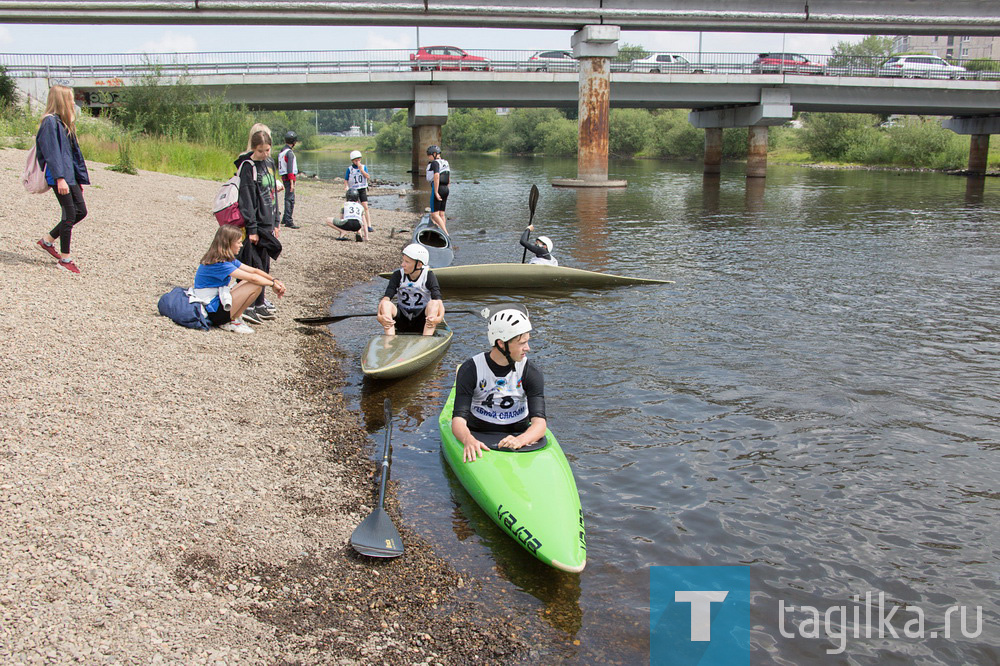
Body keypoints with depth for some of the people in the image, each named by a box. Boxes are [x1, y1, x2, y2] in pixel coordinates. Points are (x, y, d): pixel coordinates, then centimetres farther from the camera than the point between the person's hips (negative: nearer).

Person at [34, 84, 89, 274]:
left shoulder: (65, 123, 17)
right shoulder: (50, 122, -12)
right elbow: (51, 152, -19)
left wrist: (81, 178, 20)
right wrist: (60, 178, -25)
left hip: (70, 176, 9)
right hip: (58, 176, -9)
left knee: (81, 211, 10)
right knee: (70, 215, -6)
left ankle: (47, 240, 24)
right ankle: (64, 258, 4)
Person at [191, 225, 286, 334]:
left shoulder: (228, 259, 7)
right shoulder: (219, 264, -23)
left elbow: (253, 271, 6)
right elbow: (252, 278, -23)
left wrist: (274, 280, -6)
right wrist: (273, 284, -10)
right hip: (213, 312, -10)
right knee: (256, 285, -18)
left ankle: (236, 316, 2)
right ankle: (231, 321, -7)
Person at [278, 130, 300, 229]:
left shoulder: (282, 151, 14)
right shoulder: (290, 152, -14)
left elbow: (280, 167, 19)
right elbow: (290, 169, -20)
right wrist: (292, 183, -21)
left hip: (284, 177, 9)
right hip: (289, 178, -9)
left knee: (288, 199, 18)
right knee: (290, 199, -9)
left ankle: (284, 220, 25)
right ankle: (288, 221, -11)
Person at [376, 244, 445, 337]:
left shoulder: (429, 277, -9)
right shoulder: (398, 275, -5)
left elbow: (438, 300, -23)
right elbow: (386, 298, -17)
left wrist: (440, 317, -45)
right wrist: (379, 316, -39)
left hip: (422, 323, -1)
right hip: (401, 321, 2)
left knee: (434, 303, -30)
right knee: (386, 304, -25)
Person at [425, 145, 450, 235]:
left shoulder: (435, 163, -11)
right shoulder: (446, 163, 16)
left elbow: (436, 177, -22)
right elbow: (449, 179, 19)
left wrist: (436, 192, -23)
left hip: (437, 188, -9)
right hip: (445, 189, 9)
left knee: (434, 214, -7)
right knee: (441, 214, 12)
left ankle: (446, 234, -17)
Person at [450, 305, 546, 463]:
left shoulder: (531, 373, -6)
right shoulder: (471, 370, -8)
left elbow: (539, 423, -15)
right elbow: (458, 420, -15)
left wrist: (520, 440, -38)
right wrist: (468, 439, -39)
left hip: (520, 436, 1)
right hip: (478, 439, -1)